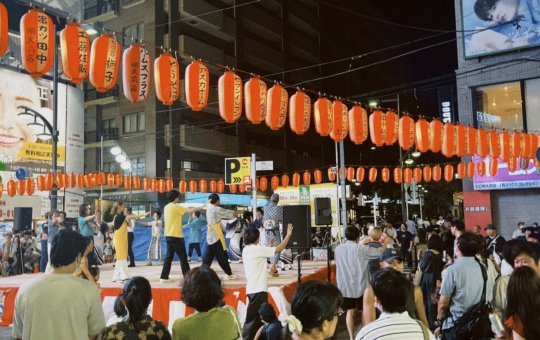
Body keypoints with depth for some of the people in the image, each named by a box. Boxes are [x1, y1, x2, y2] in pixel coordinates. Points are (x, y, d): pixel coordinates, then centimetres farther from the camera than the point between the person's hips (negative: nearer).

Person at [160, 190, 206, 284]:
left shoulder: (166, 207, 10)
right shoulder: (176, 207, -15)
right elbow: (191, 210, -19)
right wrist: (204, 205, -14)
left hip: (168, 236, 8)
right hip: (176, 236, -8)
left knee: (169, 256, 9)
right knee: (183, 257, 0)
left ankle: (164, 277, 8)